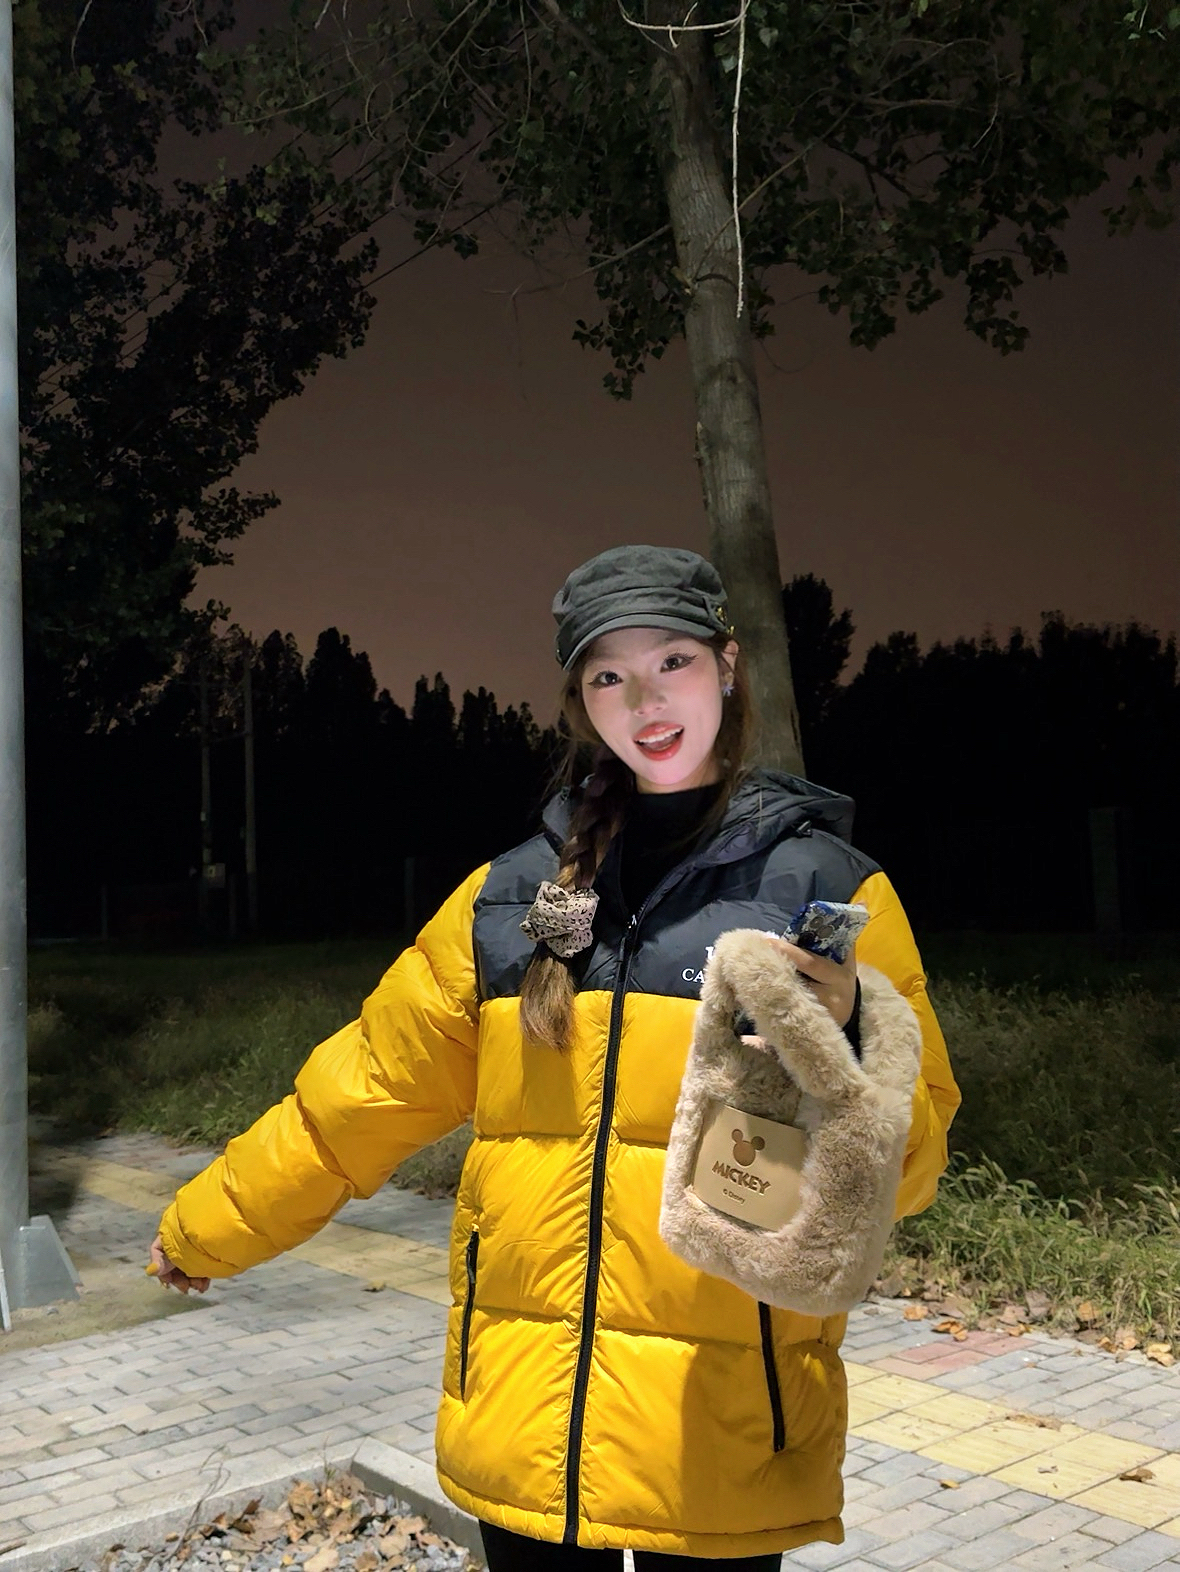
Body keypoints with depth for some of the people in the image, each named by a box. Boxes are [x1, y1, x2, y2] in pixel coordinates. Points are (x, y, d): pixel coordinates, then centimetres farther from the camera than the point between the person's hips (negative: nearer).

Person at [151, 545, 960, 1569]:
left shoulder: (831, 888, -5)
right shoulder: (512, 896, 5)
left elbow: (909, 1167, -6)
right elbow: (365, 1095, 13)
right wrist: (205, 1229, 20)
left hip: (723, 1440, -2)